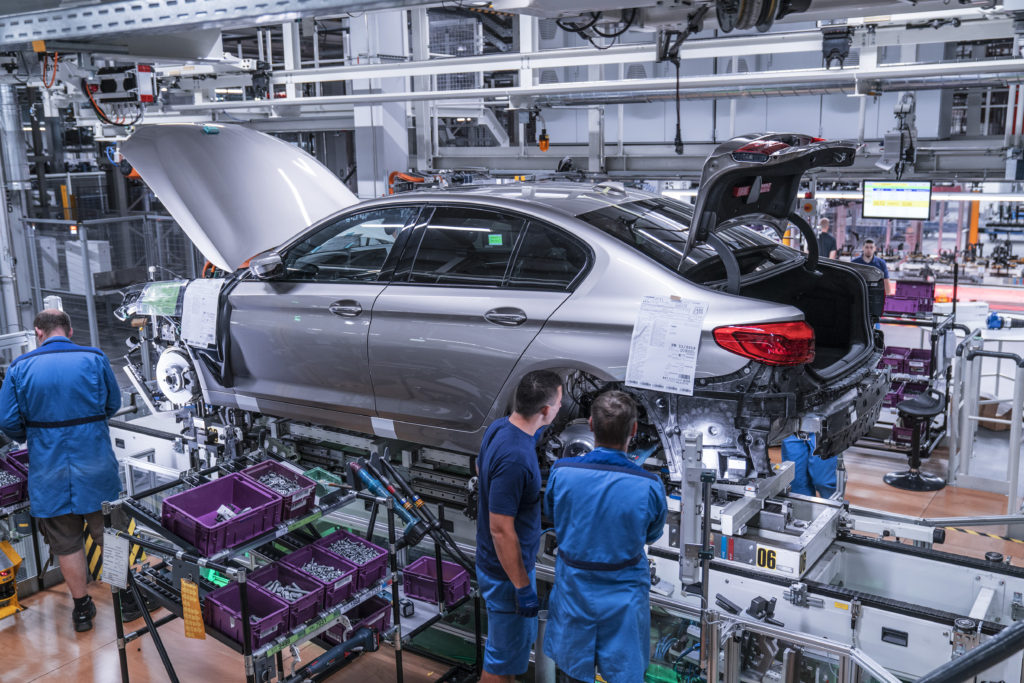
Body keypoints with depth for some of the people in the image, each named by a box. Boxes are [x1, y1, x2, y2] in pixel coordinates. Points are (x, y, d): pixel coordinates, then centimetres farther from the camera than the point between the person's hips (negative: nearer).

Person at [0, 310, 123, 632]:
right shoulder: (94, 359, -5)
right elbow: (113, 404, 5)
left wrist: (28, 436, 16)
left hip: (48, 471, 0)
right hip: (96, 469, 0)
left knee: (66, 543, 12)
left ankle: (82, 609, 23)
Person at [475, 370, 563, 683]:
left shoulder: (499, 427, -5)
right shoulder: (514, 459, -34)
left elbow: (480, 469, 15)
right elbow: (501, 530, -29)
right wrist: (522, 587, -20)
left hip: (497, 561, 9)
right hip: (507, 572, -9)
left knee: (521, 638, 28)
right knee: (503, 657, 11)